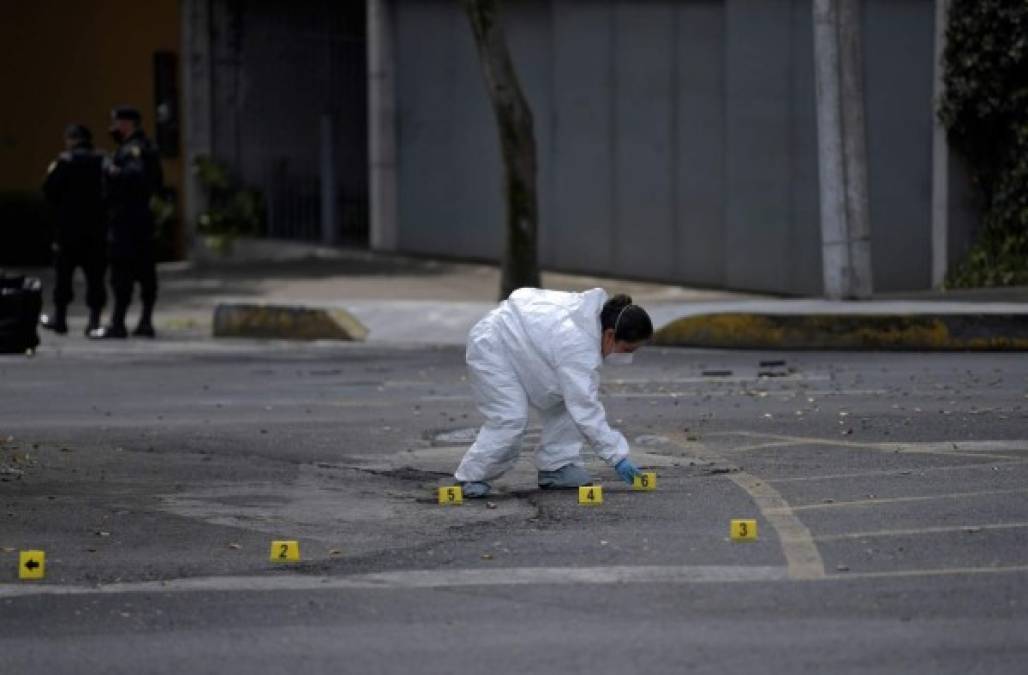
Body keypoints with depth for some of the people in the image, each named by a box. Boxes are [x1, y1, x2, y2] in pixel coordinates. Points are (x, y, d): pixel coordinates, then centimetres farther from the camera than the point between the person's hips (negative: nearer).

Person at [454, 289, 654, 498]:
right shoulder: (578, 347, -37)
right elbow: (585, 411, -35)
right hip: (492, 349, -9)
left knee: (562, 405, -2)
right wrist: (617, 456, -31)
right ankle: (471, 477, -1)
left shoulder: (595, 313, -11)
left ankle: (556, 468, 4)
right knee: (510, 420, -18)